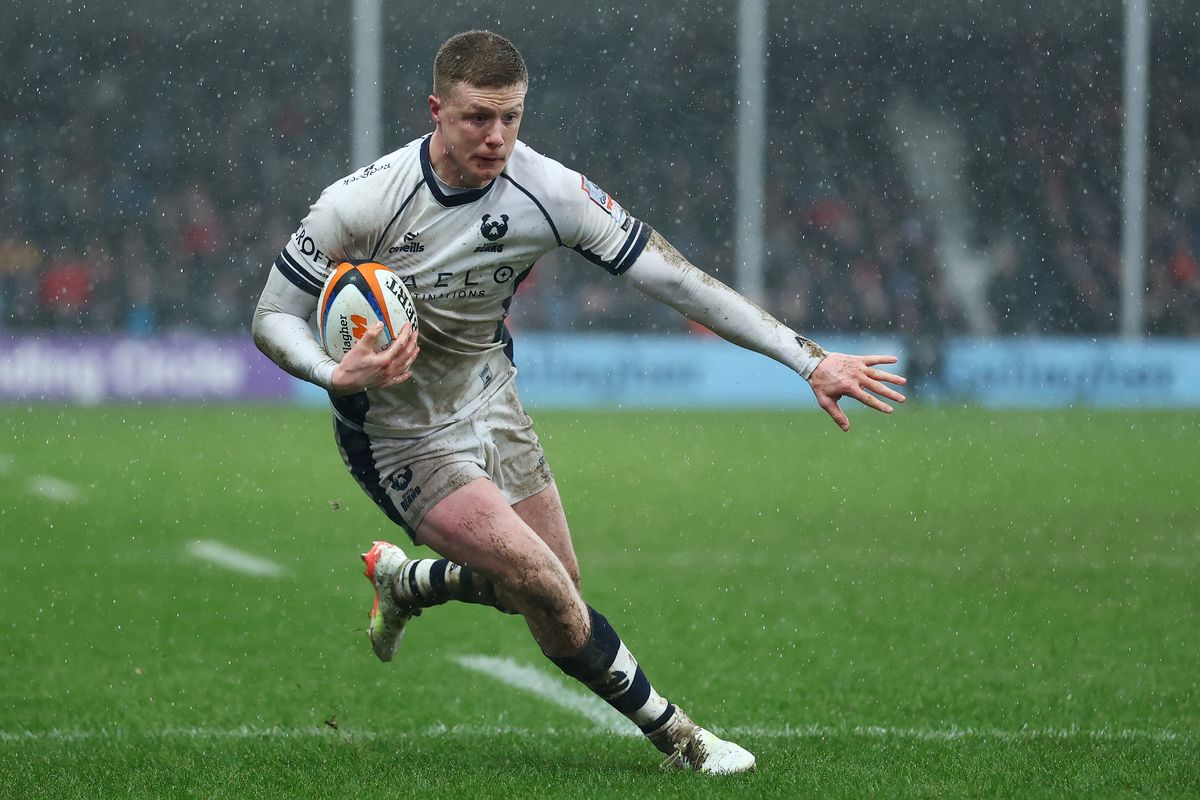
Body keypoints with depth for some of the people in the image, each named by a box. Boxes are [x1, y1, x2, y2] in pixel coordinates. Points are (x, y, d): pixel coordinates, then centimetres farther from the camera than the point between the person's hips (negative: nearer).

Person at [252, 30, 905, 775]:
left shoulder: (548, 191, -18)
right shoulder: (361, 203, -27)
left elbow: (675, 278, -16)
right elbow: (275, 315, -16)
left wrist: (809, 358, -20)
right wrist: (338, 375, -38)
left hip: (489, 400, 5)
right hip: (403, 439, -5)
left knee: (552, 592, 13)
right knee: (549, 594, -17)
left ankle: (401, 581, 41)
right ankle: (676, 737, 3)